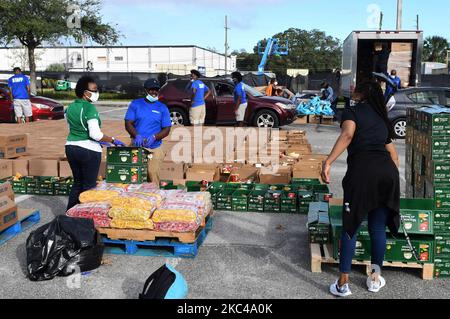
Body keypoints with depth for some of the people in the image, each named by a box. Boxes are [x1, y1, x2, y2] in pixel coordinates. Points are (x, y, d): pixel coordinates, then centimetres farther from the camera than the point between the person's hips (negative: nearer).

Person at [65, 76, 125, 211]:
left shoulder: (70, 108, 7)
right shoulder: (89, 108, -17)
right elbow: (95, 134, -23)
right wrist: (113, 140, -12)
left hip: (71, 147, 8)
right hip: (88, 150, -8)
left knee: (77, 183, 19)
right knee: (89, 185, 5)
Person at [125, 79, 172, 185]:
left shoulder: (162, 108, 9)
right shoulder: (135, 104, 9)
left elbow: (166, 129, 4)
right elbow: (128, 123, 3)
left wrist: (154, 137, -15)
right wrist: (136, 135, -17)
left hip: (154, 149, 0)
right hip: (136, 147, 1)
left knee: (153, 175, -9)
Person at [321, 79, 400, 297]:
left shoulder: (353, 111, 10)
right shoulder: (382, 119, 26)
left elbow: (347, 135, -12)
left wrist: (328, 161, -21)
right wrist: (392, 180, 37)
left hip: (362, 169, -5)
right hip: (388, 171, 5)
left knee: (350, 227, 5)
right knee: (378, 228, 17)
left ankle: (343, 284, 9)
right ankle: (375, 278, 29)